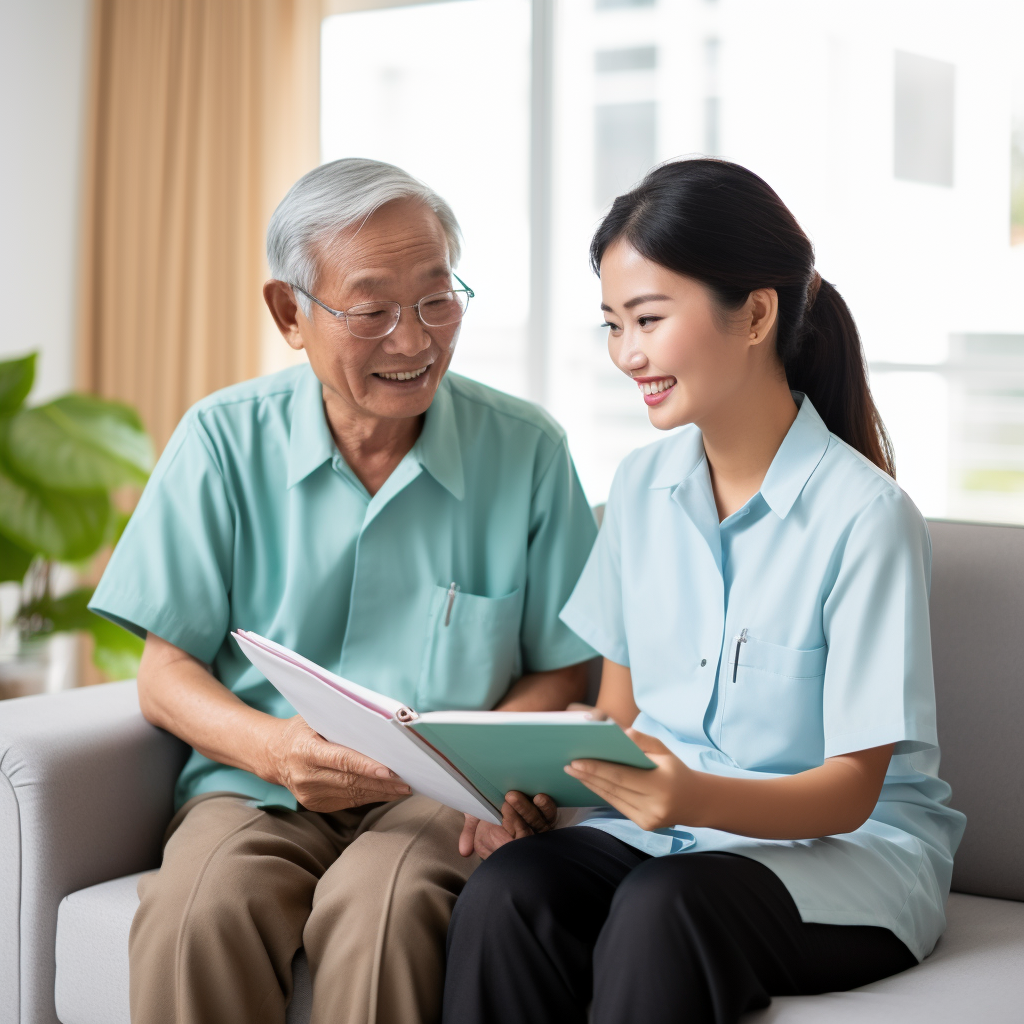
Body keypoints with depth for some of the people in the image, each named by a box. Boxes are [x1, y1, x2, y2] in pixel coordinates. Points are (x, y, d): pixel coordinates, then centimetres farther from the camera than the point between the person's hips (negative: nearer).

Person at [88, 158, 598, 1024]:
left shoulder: (527, 450, 3)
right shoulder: (223, 442, 3)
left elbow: (560, 670, 8)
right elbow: (165, 673, 4)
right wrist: (270, 748, -17)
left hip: (443, 796, 0)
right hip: (258, 789, 1)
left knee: (382, 909, -34)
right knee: (196, 913, -33)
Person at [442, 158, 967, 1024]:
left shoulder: (865, 515, -14)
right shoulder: (641, 487, 6)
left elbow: (849, 790, -13)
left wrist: (697, 798, -32)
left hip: (849, 850, -4)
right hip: (664, 830, 5)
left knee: (661, 908, -35)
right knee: (504, 891, -26)